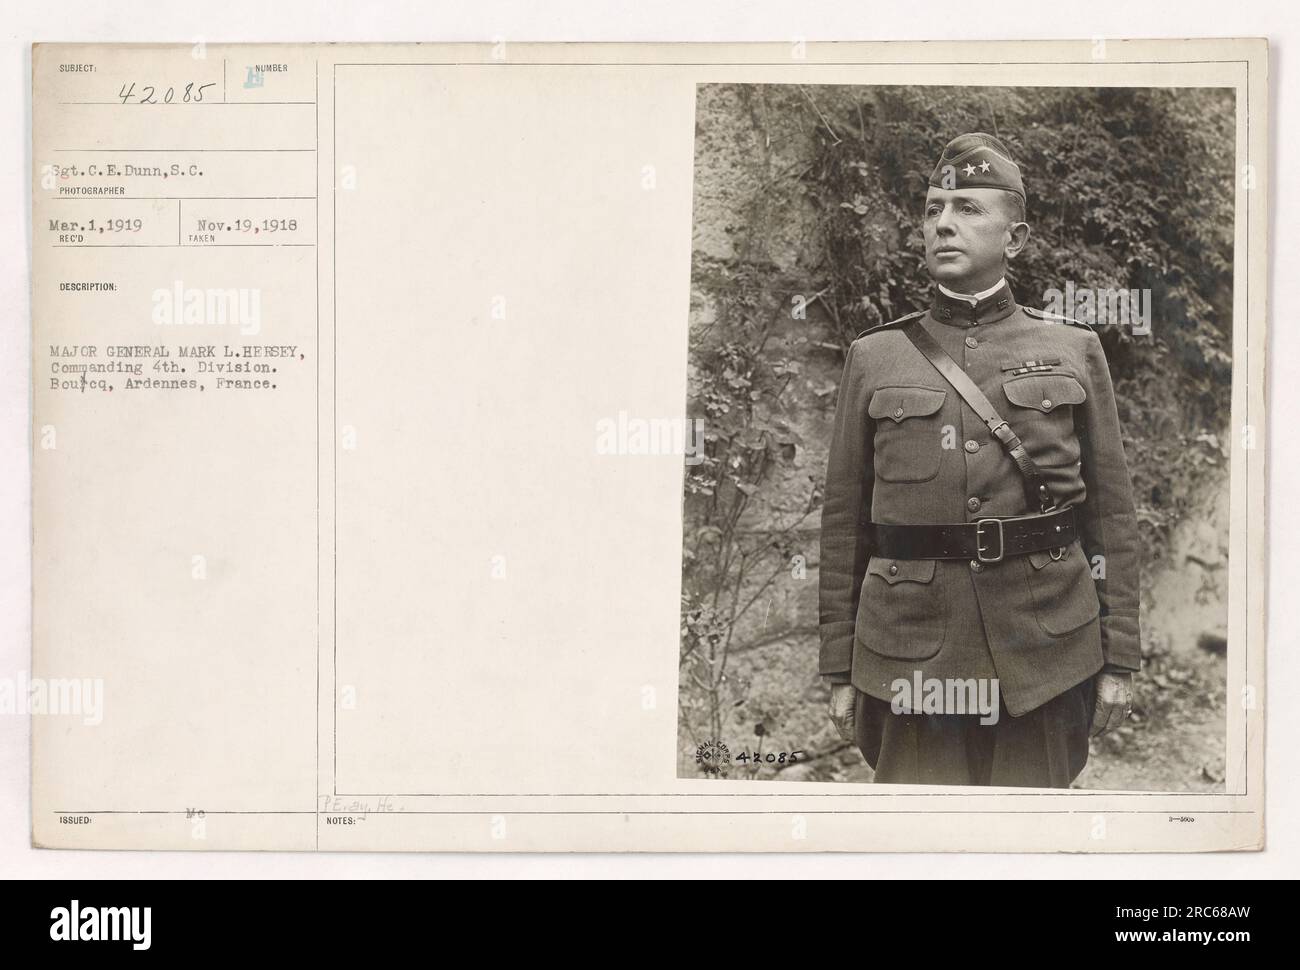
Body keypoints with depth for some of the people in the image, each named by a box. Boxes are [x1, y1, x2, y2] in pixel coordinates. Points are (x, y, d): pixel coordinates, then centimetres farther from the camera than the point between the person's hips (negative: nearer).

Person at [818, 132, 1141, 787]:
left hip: (1043, 654, 0)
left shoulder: (1073, 350, 6)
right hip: (914, 653, 0)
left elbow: (1112, 512, 6)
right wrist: (840, 670, 4)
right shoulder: (873, 357, 6)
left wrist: (1118, 660, 3)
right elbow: (844, 521, 6)